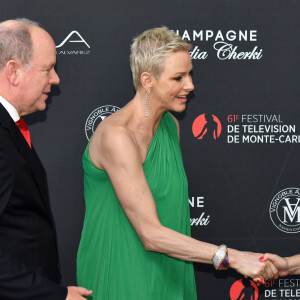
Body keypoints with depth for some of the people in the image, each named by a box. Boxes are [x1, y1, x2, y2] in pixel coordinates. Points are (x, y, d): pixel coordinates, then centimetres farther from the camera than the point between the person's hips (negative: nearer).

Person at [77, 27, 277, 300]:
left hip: (168, 274, 7)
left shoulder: (171, 125, 4)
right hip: (122, 278, -7)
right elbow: (151, 235, -25)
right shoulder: (117, 136, -22)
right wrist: (232, 257, -27)